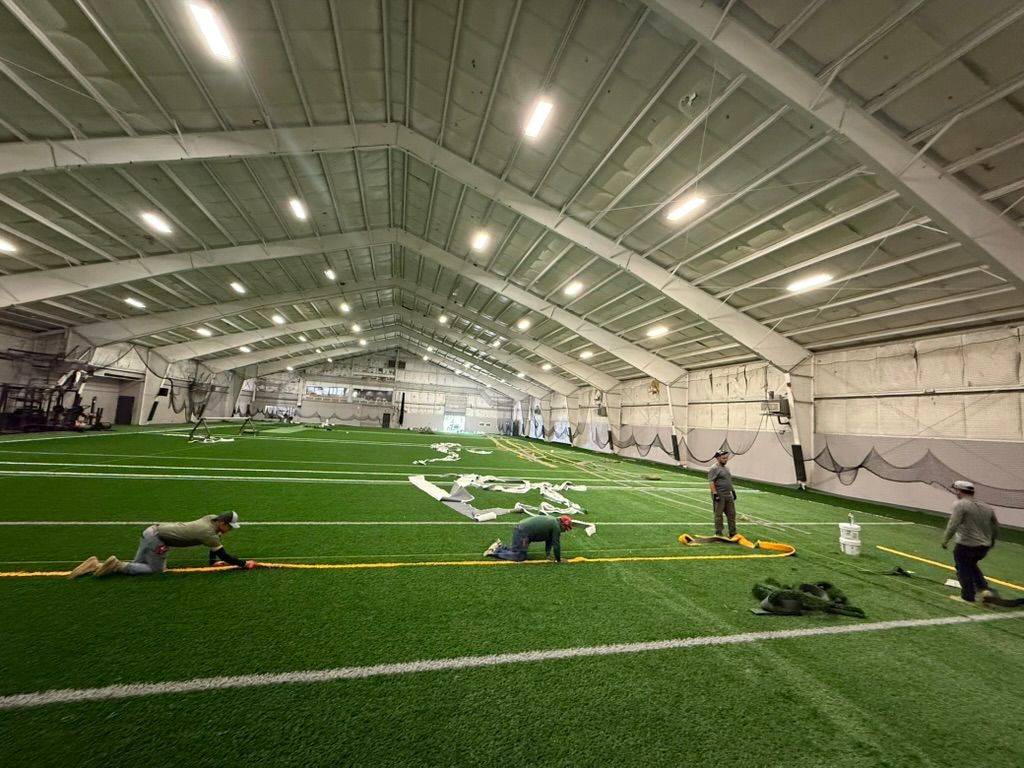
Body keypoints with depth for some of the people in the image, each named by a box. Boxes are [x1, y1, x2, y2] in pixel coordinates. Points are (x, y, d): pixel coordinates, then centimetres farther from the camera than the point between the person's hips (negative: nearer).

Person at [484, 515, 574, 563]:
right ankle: (495, 552, -3)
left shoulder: (553, 521, 18)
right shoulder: (556, 526, -11)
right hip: (522, 533, -10)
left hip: (519, 530, 10)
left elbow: (549, 540, 25)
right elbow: (556, 544, -8)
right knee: (519, 557, -7)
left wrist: (548, 554, 19)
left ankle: (500, 547, 21)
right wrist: (558, 560, 5)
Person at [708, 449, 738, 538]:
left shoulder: (726, 468, 16)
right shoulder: (714, 468, -13)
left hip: (728, 494, 9)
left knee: (732, 514, 12)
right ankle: (718, 534, 9)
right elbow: (711, 482, -19)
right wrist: (715, 494, -24)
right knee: (718, 515, 0)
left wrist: (733, 491, 21)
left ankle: (732, 534, 22)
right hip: (719, 495, -9)